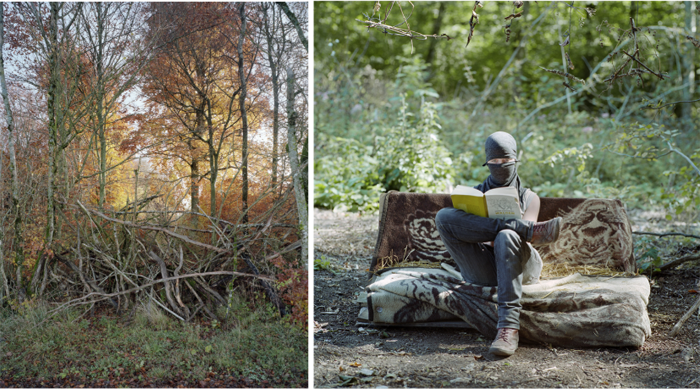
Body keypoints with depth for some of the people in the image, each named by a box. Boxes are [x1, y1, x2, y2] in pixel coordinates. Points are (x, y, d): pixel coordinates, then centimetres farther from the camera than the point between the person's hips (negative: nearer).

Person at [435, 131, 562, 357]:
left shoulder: (528, 197, 22)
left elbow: (516, 238, 5)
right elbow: (461, 228, 10)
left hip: (519, 265, -1)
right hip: (484, 269, 1)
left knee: (506, 236, -39)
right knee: (443, 217, -23)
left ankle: (509, 326, -49)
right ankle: (532, 230, -28)